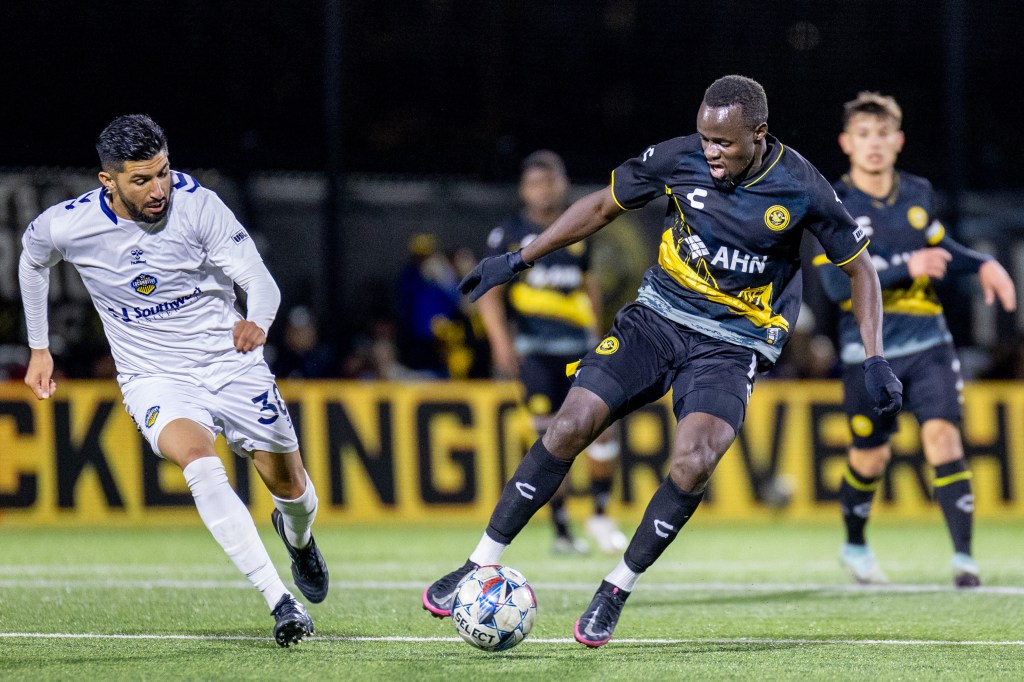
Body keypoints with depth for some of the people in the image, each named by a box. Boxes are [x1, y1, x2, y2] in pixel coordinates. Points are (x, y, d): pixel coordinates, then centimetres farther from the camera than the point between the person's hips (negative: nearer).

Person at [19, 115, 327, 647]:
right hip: (155, 378, -1)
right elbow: (32, 260, 11)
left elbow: (261, 283, -19)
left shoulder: (197, 204, -17)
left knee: (293, 491, 8)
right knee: (198, 460, -33)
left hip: (231, 363, 1)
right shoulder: (66, 226, -14)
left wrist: (257, 322, -42)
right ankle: (279, 602, -33)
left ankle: (297, 537, 50)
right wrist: (38, 349, 16)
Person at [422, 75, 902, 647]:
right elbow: (603, 206, 8)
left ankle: (619, 589, -4)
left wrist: (876, 361, -7)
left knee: (695, 462, -26)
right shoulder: (679, 159, -8)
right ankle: (481, 566, -2)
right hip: (658, 316, 2)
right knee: (570, 426, -14)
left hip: (732, 344, -2)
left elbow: (860, 267, 0)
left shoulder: (802, 190, -13)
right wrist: (520, 259, 7)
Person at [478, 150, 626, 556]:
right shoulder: (509, 234, 0)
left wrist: (594, 333, 23)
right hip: (535, 349, -3)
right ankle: (561, 531, 1)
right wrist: (501, 340, -16)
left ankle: (600, 515, 7)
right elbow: (490, 293, -3)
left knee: (603, 427, -9)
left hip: (579, 344, 3)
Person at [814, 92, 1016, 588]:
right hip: (868, 351, -2)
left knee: (942, 436, -14)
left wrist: (982, 264, 9)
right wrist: (905, 267, -25)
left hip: (927, 343, 2)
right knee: (871, 457, 9)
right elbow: (836, 283, -19)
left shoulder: (918, 193, 5)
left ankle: (963, 556, -12)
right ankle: (854, 545, 36)